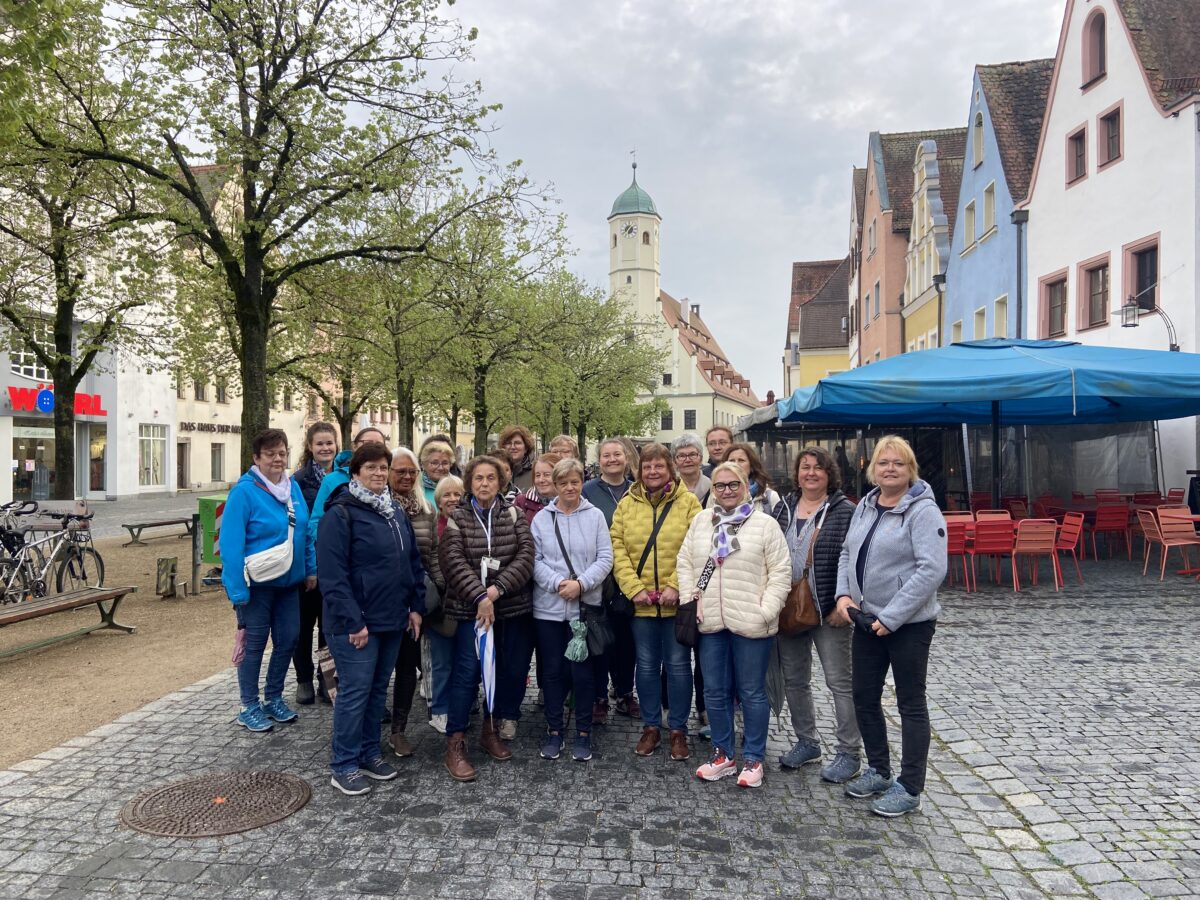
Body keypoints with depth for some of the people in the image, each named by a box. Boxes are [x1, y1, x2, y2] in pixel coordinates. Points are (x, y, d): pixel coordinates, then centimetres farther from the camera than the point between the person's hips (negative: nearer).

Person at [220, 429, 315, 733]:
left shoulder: (293, 487, 2)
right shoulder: (244, 491, -17)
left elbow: (305, 532, 11)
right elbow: (230, 543, -19)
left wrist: (310, 569, 7)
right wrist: (237, 590, -21)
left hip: (288, 581, 6)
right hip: (257, 583, -6)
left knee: (288, 639, 12)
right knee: (254, 642, 7)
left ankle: (273, 697, 31)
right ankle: (249, 707, 23)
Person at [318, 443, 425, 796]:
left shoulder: (396, 513, 12)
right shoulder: (340, 513, -12)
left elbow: (413, 563, 16)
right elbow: (333, 575, -18)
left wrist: (416, 607, 8)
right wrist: (353, 622, -20)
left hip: (393, 620, 7)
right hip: (356, 624, -7)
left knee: (378, 689, 16)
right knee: (355, 691, -1)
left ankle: (369, 753, 29)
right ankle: (343, 765, 13)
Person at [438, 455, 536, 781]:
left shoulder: (514, 515, 5)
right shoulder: (457, 518, 1)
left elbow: (525, 556, -5)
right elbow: (453, 562, -11)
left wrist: (496, 589, -16)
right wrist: (480, 597, -21)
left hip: (513, 607, 3)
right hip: (471, 608, -3)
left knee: (512, 669, 9)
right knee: (467, 672, -7)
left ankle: (491, 730, 28)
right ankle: (455, 744, 5)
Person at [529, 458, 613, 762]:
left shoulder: (595, 516, 0)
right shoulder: (541, 519, 3)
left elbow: (605, 558, -3)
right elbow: (535, 560, -2)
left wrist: (581, 583, -15)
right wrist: (558, 583, -15)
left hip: (585, 606, -1)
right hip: (548, 606, 1)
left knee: (582, 671, 5)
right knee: (552, 671, 10)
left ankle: (583, 733, 20)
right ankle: (553, 731, 24)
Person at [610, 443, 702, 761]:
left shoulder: (687, 502, -2)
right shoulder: (627, 504, 5)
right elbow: (617, 548, -1)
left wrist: (676, 586, -16)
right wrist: (634, 588, -11)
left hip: (677, 601, -2)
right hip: (641, 601, 2)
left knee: (678, 665, 7)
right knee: (646, 666, 13)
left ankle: (678, 730, 21)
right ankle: (651, 727, 27)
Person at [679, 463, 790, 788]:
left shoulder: (765, 524, -4)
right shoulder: (700, 521, 9)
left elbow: (780, 572, -6)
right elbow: (685, 563, 11)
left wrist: (765, 612, -12)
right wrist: (690, 600, 1)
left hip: (750, 625, -4)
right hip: (710, 623, 4)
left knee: (752, 693, 7)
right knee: (715, 692, 13)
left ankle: (753, 759, 21)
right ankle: (722, 754, 28)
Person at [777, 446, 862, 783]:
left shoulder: (844, 512, -6)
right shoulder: (783, 509, 9)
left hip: (828, 612, -5)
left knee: (839, 681, 2)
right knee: (794, 680, 14)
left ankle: (849, 753, 13)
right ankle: (806, 742, 30)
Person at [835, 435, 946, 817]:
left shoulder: (923, 511, -14)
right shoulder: (865, 506, 8)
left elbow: (931, 570, -21)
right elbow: (847, 553, 16)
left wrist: (891, 617, -21)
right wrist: (843, 594, -1)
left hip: (909, 624, -7)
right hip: (866, 620, 7)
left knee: (911, 703, 5)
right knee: (864, 697, 15)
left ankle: (909, 788, 16)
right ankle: (878, 770, 33)